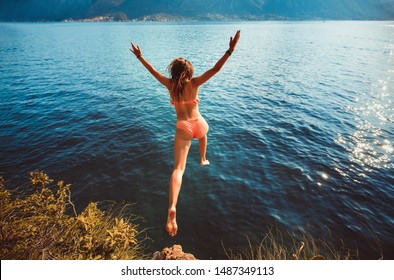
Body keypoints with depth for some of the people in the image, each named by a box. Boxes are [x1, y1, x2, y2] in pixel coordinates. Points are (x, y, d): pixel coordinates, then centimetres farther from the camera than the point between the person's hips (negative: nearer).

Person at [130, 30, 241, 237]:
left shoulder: (170, 84, 1)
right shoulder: (194, 83, -3)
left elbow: (153, 71, 14)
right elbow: (215, 69, -9)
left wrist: (140, 56, 27)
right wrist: (230, 51, -8)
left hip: (182, 128, -1)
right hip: (199, 124, 1)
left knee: (178, 168, -11)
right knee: (203, 134, 42)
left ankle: (172, 208, -28)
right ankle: (203, 159, 63)